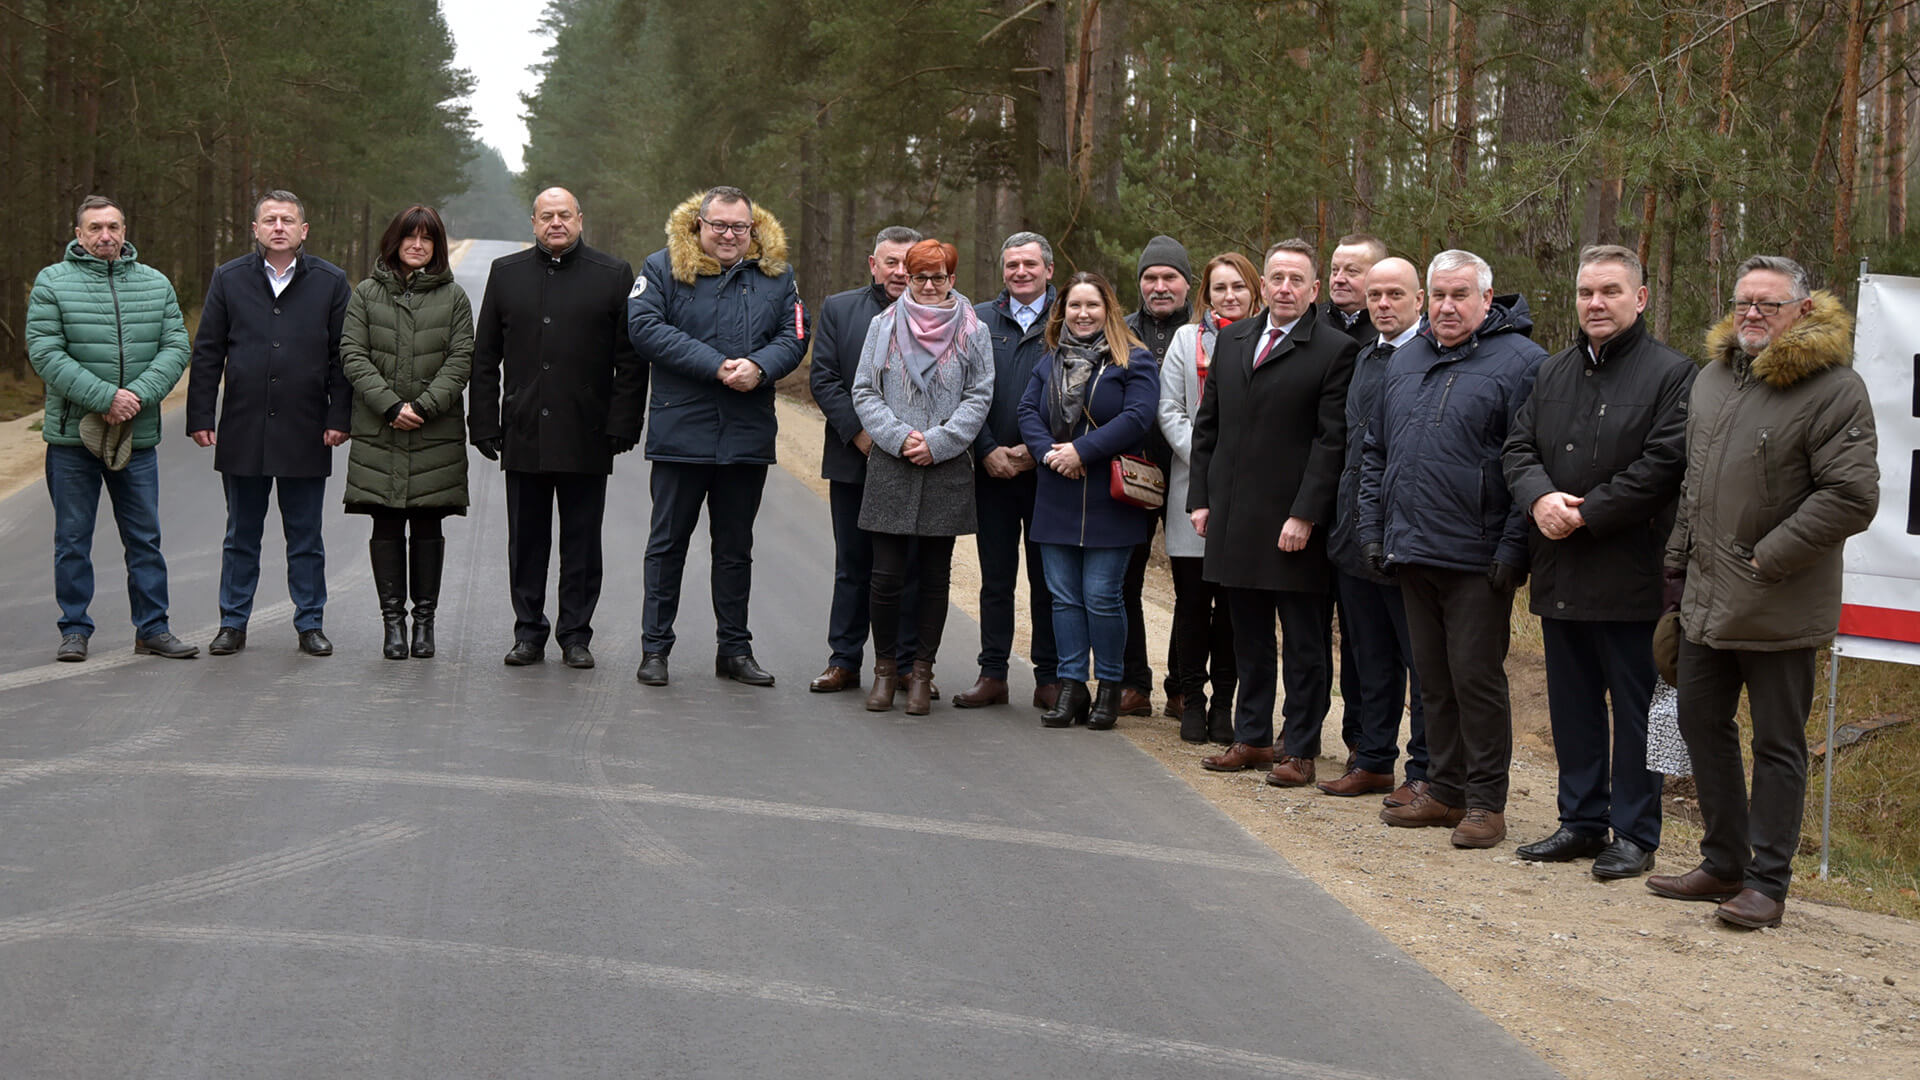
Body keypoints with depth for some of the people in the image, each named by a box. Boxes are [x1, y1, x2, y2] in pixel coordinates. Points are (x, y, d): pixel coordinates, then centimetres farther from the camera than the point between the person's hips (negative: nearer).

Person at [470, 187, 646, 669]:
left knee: (582, 543, 4)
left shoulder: (614, 275, 3)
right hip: (523, 435, 2)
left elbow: (632, 360, 1)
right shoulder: (506, 273, 10)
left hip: (586, 437, -2)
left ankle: (576, 635, 13)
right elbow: (484, 357, 11)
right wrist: (485, 425, 3)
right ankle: (529, 633, 16)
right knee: (526, 540, 7)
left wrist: (623, 425, -6)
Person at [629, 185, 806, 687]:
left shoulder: (775, 276, 8)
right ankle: (654, 649, 12)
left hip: (748, 434, 3)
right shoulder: (664, 268, -1)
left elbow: (793, 338, 3)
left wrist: (759, 367, -18)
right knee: (668, 542, 4)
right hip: (681, 431, -3)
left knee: (736, 547, 12)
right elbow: (644, 326, -13)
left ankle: (735, 649, 21)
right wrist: (714, 365, -20)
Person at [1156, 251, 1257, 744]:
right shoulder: (1187, 339, 8)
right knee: (1192, 598, 2)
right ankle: (1192, 699, 11)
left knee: (1233, 601, 3)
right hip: (1193, 487, 1)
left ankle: (1224, 702, 11)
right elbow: (1169, 411, 4)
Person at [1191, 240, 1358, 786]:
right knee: (1248, 636, 14)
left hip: (1294, 523, -6)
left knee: (1305, 643, 4)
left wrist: (1304, 516, -17)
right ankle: (1252, 737, 25)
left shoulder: (1335, 350, -7)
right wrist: (1200, 497, 8)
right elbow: (1207, 424, 15)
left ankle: (1299, 748, 11)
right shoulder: (1232, 339, 12)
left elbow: (1332, 441, -12)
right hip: (1235, 518, 6)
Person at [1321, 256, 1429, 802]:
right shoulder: (1364, 358, 15)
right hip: (1357, 531, 8)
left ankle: (1425, 771, 8)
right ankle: (1371, 760, 24)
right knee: (1368, 658, 14)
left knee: (1423, 659, 1)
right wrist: (1346, 519, 16)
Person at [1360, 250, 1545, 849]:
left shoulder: (1520, 361, -7)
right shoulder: (1406, 360, 14)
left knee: (1477, 678, -2)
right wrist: (1372, 529, 11)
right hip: (1411, 553, 7)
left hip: (1477, 559, -7)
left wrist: (1514, 547, -17)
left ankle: (1486, 801, 7)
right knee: (1433, 680, 13)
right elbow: (1375, 451, 20)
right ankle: (1444, 790, 23)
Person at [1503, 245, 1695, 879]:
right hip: (1560, 576, 7)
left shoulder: (1671, 374, -6)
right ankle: (1582, 822, 24)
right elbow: (1519, 446, 11)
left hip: (1629, 574, -6)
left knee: (1634, 708, 1)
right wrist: (1541, 498, -10)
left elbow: (1662, 464, -15)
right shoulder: (1553, 372, 15)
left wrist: (1585, 515, -16)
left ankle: (1635, 834, 9)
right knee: (1572, 703, 13)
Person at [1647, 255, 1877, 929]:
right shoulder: (1711, 378, 12)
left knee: (1777, 743, 1)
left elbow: (1852, 496, -19)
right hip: (1707, 598, 8)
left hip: (1780, 612, -8)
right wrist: (1678, 566, 18)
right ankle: (1724, 863, 29)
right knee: (1701, 722, 15)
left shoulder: (1834, 389, -13)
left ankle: (1767, 884, 9)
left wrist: (1767, 561, -17)